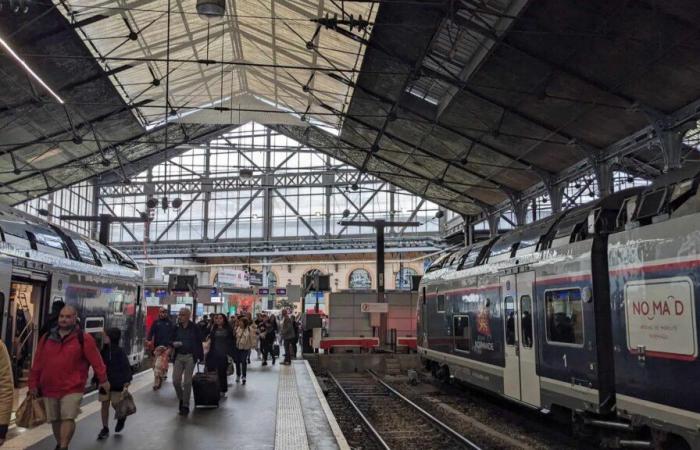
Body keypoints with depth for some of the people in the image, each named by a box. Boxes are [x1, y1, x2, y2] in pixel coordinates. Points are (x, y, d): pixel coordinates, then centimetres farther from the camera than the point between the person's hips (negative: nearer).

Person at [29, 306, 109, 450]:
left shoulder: (84, 339, -5)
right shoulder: (47, 338, 7)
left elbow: (96, 360, -5)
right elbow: (37, 364, 9)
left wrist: (103, 379, -4)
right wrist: (33, 384, 8)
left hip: (72, 388, -4)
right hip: (49, 388, 4)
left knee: (68, 417, -15)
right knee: (55, 419, 14)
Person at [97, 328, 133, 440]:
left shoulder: (120, 351, -13)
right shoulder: (103, 351, 0)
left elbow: (126, 367, -11)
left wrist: (126, 381, -16)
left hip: (117, 383, -4)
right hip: (104, 382, 4)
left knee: (115, 404, -3)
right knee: (105, 405, 6)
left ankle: (121, 417, 30)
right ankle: (105, 428, 17)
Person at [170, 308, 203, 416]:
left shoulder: (194, 328, -5)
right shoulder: (176, 328, 4)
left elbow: (199, 342, -1)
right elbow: (172, 340, 14)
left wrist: (200, 356, -4)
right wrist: (174, 344, -10)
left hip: (190, 356, -3)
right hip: (178, 356, 3)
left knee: (187, 382, 0)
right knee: (176, 381, -2)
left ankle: (185, 405, 9)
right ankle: (181, 399, 24)